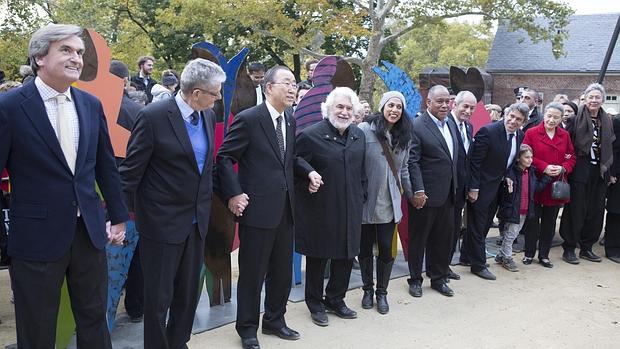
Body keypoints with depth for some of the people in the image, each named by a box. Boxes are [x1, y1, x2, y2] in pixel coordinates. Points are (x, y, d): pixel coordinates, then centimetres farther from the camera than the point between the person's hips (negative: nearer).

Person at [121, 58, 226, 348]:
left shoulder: (208, 116, 3)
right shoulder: (154, 116, -17)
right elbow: (131, 170, -11)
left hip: (197, 220, 6)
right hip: (162, 221, -6)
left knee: (189, 292, 17)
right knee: (159, 297, 6)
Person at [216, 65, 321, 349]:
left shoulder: (290, 121, 10)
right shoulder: (248, 119, -12)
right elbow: (225, 157, -9)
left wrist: (309, 171, 4)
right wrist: (233, 194, -16)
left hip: (285, 209, 7)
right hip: (258, 209, -7)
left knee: (283, 271, 17)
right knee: (253, 273, 5)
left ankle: (275, 321, 35)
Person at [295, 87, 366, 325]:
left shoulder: (359, 136, 8)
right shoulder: (310, 135, -13)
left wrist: (362, 197, 13)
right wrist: (309, 186, -8)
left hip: (350, 209, 6)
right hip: (320, 210, -5)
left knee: (346, 256, 14)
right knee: (317, 258, 9)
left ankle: (336, 300, 34)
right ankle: (315, 303, 27)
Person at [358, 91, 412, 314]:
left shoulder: (404, 137, 6)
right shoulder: (365, 130, -12)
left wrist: (410, 193, 15)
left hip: (389, 204, 3)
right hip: (366, 201, -3)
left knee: (386, 249, 5)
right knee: (365, 249, 11)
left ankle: (382, 292, 24)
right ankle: (368, 289, 30)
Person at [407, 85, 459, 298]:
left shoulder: (450, 125, 11)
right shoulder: (417, 127, -13)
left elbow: (453, 159, 15)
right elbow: (412, 162, -16)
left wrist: (455, 188, 13)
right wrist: (418, 191, -20)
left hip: (447, 195, 7)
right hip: (425, 196, -7)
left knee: (444, 239, 15)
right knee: (418, 239, 7)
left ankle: (438, 278, 29)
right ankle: (415, 280, 22)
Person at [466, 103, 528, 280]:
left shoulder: (520, 136, 2)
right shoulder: (488, 131, -21)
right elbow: (474, 162, -20)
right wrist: (473, 188, -19)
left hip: (498, 188, 8)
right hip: (481, 188, -8)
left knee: (485, 224, 17)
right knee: (477, 225, 4)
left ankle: (469, 255, 32)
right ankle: (478, 265, 15)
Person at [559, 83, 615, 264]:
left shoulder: (607, 121, 10)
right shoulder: (576, 120, -5)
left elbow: (610, 148, 13)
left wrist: (610, 172, 11)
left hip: (600, 172, 5)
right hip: (580, 172, -5)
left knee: (596, 211, 8)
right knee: (576, 210, -2)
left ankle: (586, 247, 21)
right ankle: (569, 248, 7)